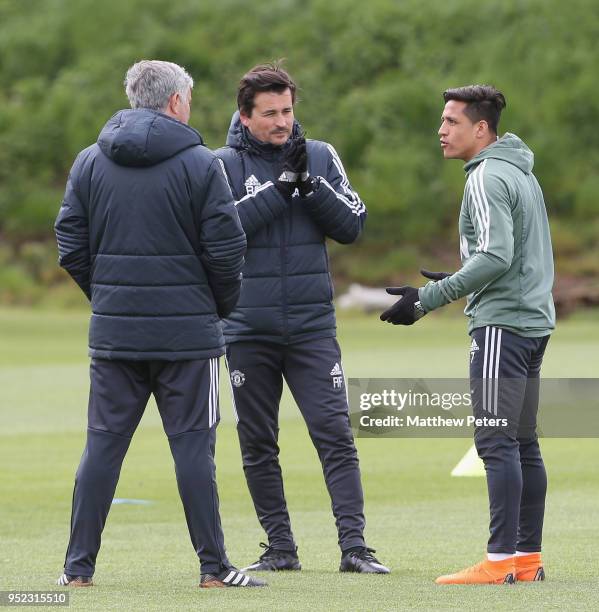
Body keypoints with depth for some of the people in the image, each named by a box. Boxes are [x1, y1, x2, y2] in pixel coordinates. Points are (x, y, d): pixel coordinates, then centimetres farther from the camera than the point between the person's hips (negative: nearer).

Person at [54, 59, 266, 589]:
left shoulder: (89, 162, 6)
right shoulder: (200, 165, -5)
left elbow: (72, 247, 5)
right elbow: (226, 249, -8)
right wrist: (221, 305, 9)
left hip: (112, 331, 3)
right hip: (187, 332, -3)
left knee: (103, 445, 7)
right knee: (193, 446, 1)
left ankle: (79, 566, 7)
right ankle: (214, 567, 2)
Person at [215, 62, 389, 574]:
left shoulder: (321, 157, 7)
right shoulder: (224, 164, 1)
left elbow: (352, 225, 0)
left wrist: (309, 183, -13)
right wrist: (282, 186, -17)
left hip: (312, 325, 0)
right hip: (247, 328, 0)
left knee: (335, 432, -8)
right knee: (258, 444, 5)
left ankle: (354, 545, -10)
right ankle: (280, 547, 14)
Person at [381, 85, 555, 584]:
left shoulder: (487, 177, -12)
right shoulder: (521, 173, 18)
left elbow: (496, 256, -22)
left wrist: (429, 298, -20)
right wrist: (459, 282, 26)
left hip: (502, 325, -10)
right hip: (533, 321, 10)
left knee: (497, 441, -11)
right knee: (522, 442, 11)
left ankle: (501, 561, -14)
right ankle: (528, 557, 13)